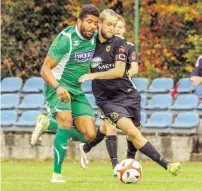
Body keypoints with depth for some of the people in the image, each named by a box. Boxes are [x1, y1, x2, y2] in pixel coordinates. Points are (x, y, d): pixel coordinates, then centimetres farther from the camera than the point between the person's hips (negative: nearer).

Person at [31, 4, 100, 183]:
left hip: (77, 91, 7)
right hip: (58, 87, -7)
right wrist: (58, 87, -39)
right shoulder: (66, 39, -20)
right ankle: (57, 174, -22)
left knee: (89, 135, -5)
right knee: (67, 121, -32)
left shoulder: (94, 36, -1)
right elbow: (45, 69, -23)